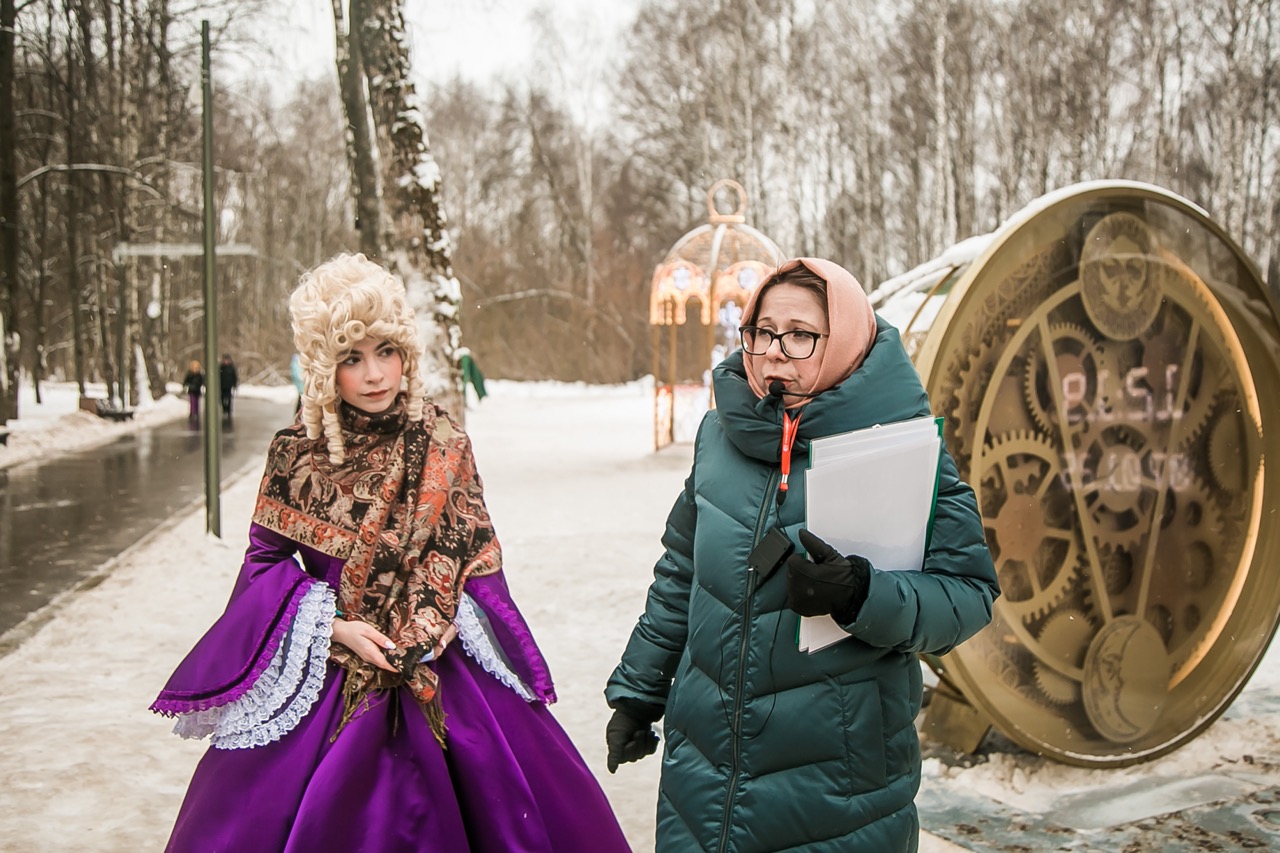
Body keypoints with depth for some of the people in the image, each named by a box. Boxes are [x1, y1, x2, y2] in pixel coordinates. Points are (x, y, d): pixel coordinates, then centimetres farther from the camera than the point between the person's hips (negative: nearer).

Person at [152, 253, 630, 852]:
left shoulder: (444, 445, -2)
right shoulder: (297, 454, -4)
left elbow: (477, 555, 3)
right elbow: (265, 561, -1)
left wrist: (445, 622, -13)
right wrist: (332, 627, -13)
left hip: (440, 667, 1)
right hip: (326, 670, -1)